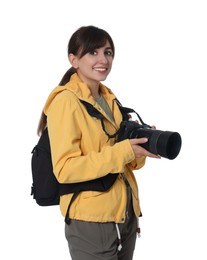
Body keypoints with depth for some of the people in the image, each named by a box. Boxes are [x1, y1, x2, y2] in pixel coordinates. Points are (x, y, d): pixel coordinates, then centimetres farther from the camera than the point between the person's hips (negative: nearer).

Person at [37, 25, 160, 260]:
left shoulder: (109, 99, 11)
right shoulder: (65, 101, -13)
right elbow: (64, 169, -20)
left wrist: (139, 148, -6)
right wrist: (122, 151, -25)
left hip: (126, 215, 7)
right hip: (91, 222, -7)